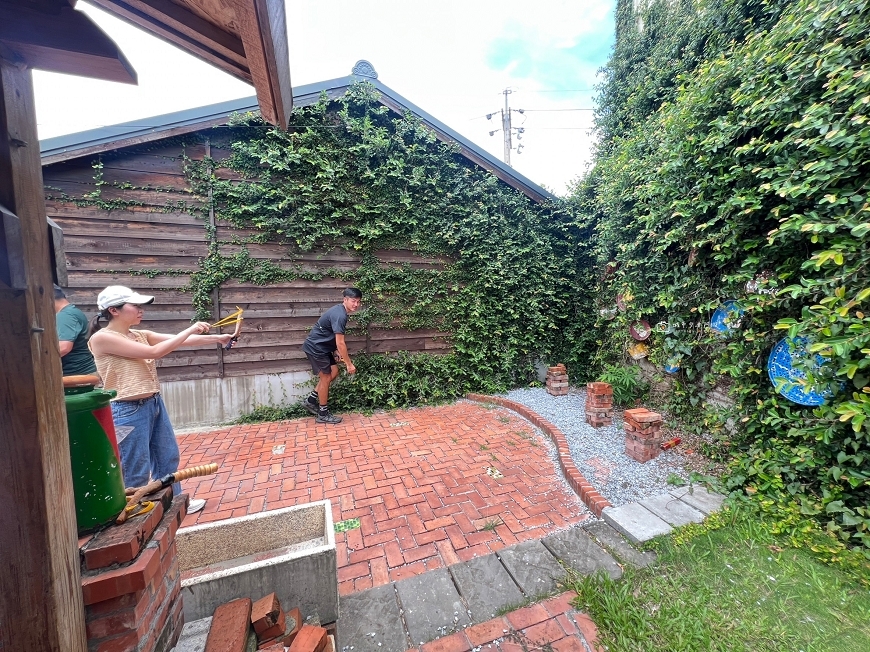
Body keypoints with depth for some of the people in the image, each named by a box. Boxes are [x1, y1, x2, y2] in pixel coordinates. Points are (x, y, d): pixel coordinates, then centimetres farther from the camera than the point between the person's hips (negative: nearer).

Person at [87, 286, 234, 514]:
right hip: (128, 411, -8)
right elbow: (154, 352, -21)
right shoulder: (101, 338, -14)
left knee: (168, 457, 20)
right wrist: (190, 330, -17)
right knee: (136, 471, 6)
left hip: (154, 403, 8)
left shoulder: (141, 335, 7)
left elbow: (179, 340, 2)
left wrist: (218, 338, -6)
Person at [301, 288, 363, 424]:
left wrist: (337, 353, 13)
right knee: (326, 377, -1)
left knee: (333, 372, 13)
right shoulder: (340, 316, -25)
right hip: (315, 347, -10)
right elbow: (340, 343, -26)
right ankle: (323, 414, 13)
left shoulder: (340, 311, 7)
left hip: (322, 346, 10)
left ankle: (311, 400, 24)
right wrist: (349, 364, -20)